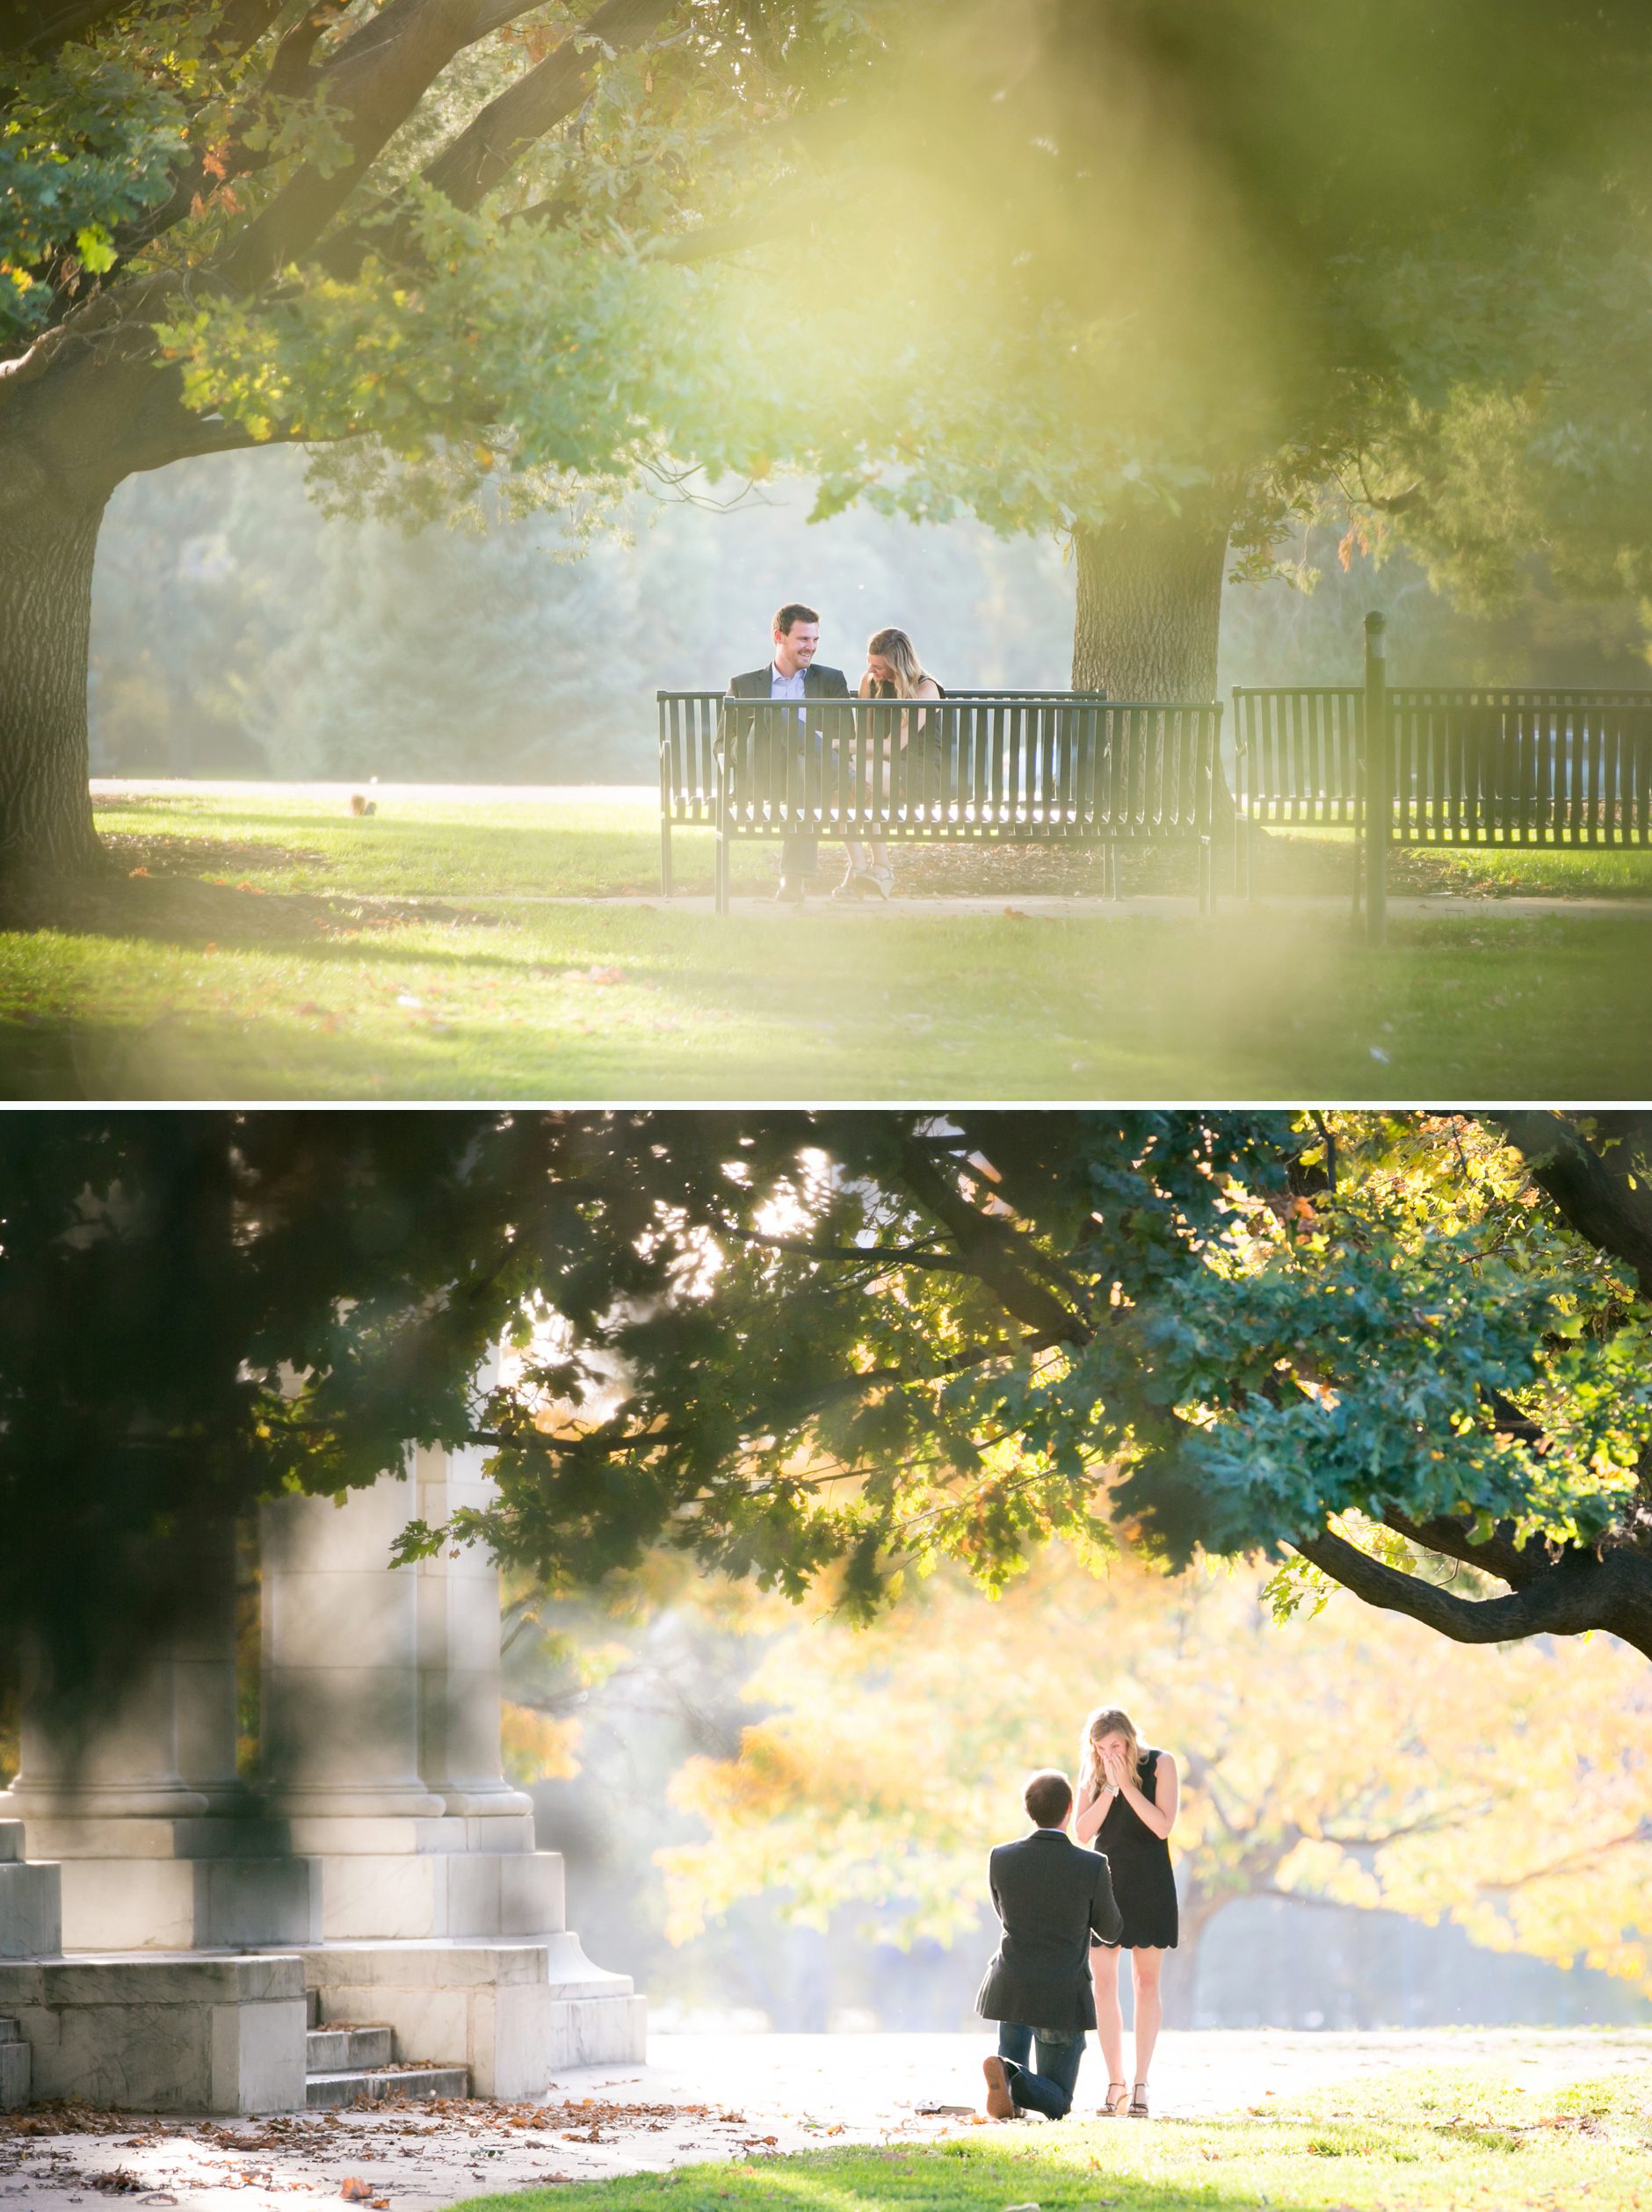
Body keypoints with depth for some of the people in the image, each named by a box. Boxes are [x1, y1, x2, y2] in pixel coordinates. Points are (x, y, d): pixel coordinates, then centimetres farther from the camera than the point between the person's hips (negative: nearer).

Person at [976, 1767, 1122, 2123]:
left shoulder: (1001, 1860, -8)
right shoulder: (1093, 1867, -15)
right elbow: (1110, 1932, 3)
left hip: (1011, 1991, 3)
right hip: (1063, 2001, -3)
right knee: (1056, 2105, 8)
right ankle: (1012, 2078, -22)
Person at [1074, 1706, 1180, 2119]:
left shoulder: (1159, 1765, -5)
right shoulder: (1092, 1771, 2)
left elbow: (1163, 1826, -14)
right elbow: (1083, 1832, -5)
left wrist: (1127, 1785, -19)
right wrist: (1109, 1788, -16)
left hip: (1148, 1884, -3)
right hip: (1105, 1882, 3)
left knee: (1146, 1981, -1)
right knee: (1103, 1984, -1)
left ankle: (1140, 2084, 0)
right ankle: (1114, 2085, 4)